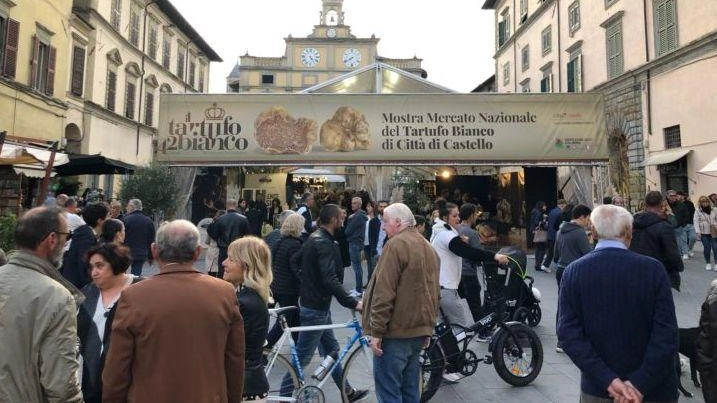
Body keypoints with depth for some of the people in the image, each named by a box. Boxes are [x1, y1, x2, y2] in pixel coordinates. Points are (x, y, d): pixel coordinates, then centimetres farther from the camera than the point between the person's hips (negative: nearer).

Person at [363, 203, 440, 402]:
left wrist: (377, 330, -15)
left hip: (396, 331, -9)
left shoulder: (396, 244, -14)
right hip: (418, 329, 9)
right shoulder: (429, 247, 15)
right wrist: (427, 328, 24)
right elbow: (432, 292, 20)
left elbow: (384, 293, -19)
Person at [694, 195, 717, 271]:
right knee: (707, 248, 0)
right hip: (704, 233, -1)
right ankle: (707, 263, 17)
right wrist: (698, 232, -12)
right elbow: (696, 221, -6)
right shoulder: (697, 211, -2)